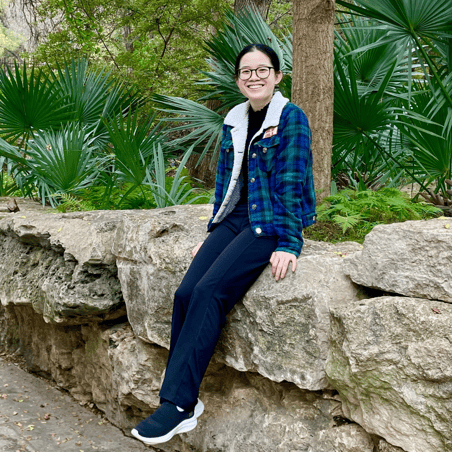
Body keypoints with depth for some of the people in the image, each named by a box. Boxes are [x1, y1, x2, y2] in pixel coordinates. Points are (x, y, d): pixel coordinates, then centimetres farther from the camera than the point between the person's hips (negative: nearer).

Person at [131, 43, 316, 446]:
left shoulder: (292, 118, -6)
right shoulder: (234, 121, 13)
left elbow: (292, 182, -12)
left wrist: (288, 244, -18)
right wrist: (213, 234, 15)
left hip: (271, 222, -6)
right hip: (235, 218, 6)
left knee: (210, 292, -24)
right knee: (186, 292, -15)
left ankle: (178, 404, -17)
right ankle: (185, 402, -8)